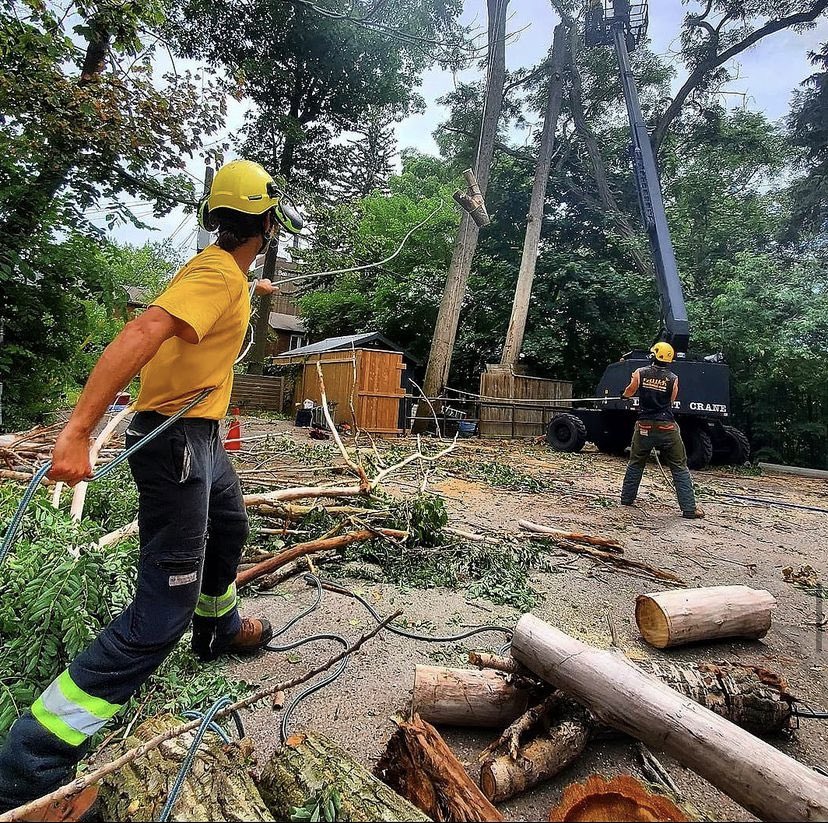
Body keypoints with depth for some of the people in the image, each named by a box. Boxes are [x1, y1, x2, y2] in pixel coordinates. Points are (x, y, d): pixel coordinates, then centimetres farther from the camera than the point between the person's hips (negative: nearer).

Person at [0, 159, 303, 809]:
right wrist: (77, 432, -36)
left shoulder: (223, 270, 10)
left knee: (231, 525, 30)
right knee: (164, 609, -7)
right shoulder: (219, 275, -19)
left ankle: (220, 629, 54)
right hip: (176, 442, -11)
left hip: (200, 438, 11)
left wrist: (253, 290, 55)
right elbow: (140, 335, -32)